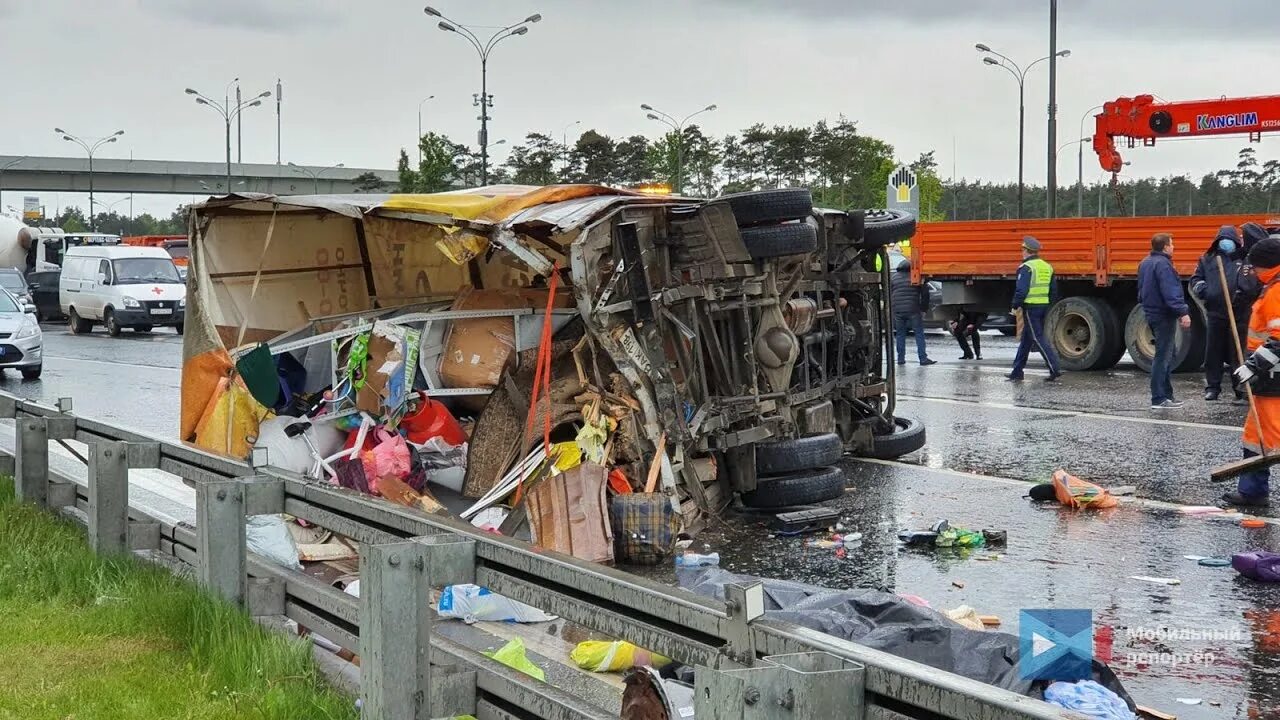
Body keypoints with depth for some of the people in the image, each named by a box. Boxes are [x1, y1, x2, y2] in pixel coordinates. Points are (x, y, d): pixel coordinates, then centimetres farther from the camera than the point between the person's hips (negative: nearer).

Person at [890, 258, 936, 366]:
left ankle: (901, 359, 8)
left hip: (898, 311, 2)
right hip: (913, 310, -2)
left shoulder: (893, 278, 10)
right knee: (919, 334, 1)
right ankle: (923, 358, -5)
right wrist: (923, 309, 11)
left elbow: (888, 295, 10)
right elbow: (925, 294, 4)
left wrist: (891, 309, 16)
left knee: (900, 335, 10)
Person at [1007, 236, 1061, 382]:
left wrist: (1015, 306, -7)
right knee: (1026, 339, 15)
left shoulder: (1026, 267, -12)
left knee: (1038, 338, -7)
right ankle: (1017, 371, 20)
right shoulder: (1047, 267, 14)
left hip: (1030, 307, -8)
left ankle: (1054, 369, -16)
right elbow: (1053, 291, 16)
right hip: (1044, 306, 8)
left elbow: (1021, 289, -19)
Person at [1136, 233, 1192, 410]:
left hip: (1152, 313, 10)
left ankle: (1167, 395, 22)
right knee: (1162, 357, -7)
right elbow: (1171, 292, -25)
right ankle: (1159, 399, -7)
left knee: (1165, 355, 17)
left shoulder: (1145, 264, 14)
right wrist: (1183, 312, -26)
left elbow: (1142, 291, 23)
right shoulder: (1162, 264, -17)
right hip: (1164, 315, -10)